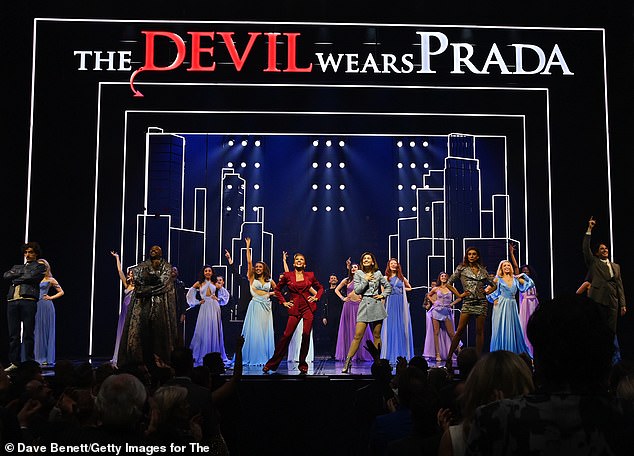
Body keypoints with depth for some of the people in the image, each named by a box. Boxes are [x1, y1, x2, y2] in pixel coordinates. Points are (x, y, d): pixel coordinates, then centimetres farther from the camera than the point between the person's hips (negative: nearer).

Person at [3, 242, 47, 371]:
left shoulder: (39, 266, 13)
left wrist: (16, 278, 6)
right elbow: (6, 275, 10)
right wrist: (21, 272, 2)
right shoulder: (17, 267, 28)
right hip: (12, 301, 5)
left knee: (28, 334, -5)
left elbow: (31, 276, -6)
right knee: (13, 334, 3)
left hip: (28, 300, -5)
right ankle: (14, 363, 7)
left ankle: (30, 362, -2)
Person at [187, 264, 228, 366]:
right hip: (204, 308, -1)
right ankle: (203, 354, 4)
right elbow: (190, 293, 12)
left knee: (214, 330, 1)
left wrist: (218, 299, 0)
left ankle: (215, 354, 8)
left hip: (214, 307, 1)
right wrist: (197, 302, 5)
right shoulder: (199, 283, 8)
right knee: (204, 330, -3)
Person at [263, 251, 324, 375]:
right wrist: (284, 302, 10)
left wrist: (316, 297, 8)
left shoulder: (310, 275, 9)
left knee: (306, 334, -8)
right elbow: (277, 289, 18)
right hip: (294, 308, -1)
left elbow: (320, 288, 23)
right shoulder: (288, 276, 6)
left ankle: (303, 365, 5)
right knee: (287, 334, -9)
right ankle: (272, 363, 0)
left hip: (308, 307, 1)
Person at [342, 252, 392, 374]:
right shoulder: (358, 273, 5)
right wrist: (366, 280, -7)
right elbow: (357, 290, -3)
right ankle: (348, 362, -7)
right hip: (364, 305, -2)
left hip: (377, 306, 2)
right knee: (358, 335, -9)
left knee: (377, 336, 5)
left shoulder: (378, 274, 9)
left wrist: (383, 295, 5)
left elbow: (388, 286, 19)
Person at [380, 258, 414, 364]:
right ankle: (390, 356, 0)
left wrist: (401, 289, 11)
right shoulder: (385, 278, 7)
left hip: (401, 305, 2)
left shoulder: (402, 278, 13)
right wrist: (382, 307, -7)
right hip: (390, 304, -2)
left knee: (402, 329, 1)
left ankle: (402, 355, 5)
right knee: (390, 328, -3)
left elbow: (409, 288, 28)